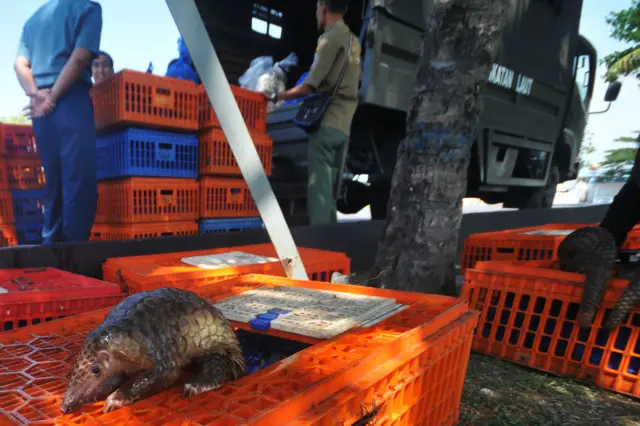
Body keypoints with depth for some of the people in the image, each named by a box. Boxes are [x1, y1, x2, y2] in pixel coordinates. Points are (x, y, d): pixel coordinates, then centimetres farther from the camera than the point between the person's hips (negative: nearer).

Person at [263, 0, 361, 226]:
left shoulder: (330, 37, -5)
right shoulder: (353, 40, 20)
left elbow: (310, 85, -11)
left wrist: (276, 96, -1)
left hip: (327, 123, -8)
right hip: (344, 125, 8)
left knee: (319, 186, -10)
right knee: (330, 189, 9)